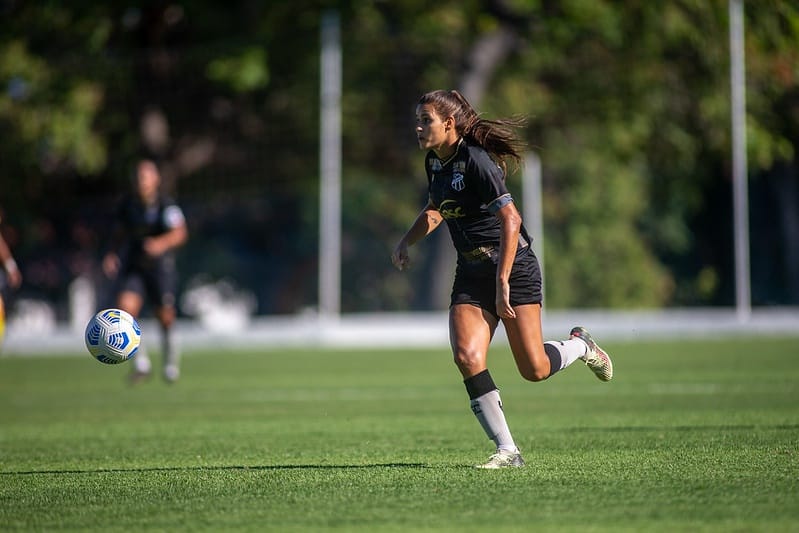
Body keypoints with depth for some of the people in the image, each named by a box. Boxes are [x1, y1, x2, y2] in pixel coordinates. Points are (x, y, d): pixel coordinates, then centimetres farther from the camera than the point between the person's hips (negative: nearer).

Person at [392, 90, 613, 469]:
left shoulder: (476, 161, -20)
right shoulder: (434, 161, 7)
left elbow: (511, 220, -25)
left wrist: (502, 281, -27)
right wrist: (406, 242, 9)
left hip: (513, 267, -7)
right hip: (471, 273, 7)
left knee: (534, 370, -5)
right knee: (467, 356, -15)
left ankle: (579, 345, 29)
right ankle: (507, 451, -9)